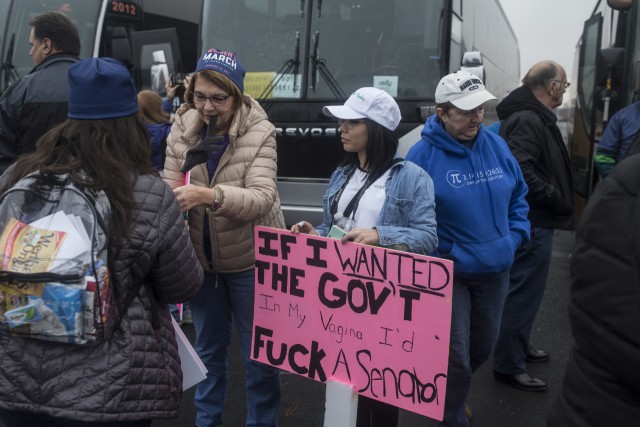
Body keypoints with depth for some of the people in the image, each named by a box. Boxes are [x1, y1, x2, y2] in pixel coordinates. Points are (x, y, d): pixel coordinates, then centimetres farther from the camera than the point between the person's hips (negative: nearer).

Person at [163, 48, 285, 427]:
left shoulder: (259, 132, -17)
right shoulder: (182, 128, -4)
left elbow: (262, 197, -28)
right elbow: (170, 184, -2)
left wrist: (210, 195, -45)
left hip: (251, 259, -4)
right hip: (201, 258, 4)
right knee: (209, 348, 20)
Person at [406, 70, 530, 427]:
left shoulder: (496, 145, 0)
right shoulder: (423, 155, -16)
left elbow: (518, 196, 12)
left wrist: (515, 237, 1)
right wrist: (437, 252, -17)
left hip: (496, 269, 6)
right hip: (447, 273, -5)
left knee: (483, 345, 21)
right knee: (455, 355, 3)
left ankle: (453, 392, 50)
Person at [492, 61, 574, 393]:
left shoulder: (534, 118, 15)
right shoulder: (527, 121, -19)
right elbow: (522, 172, -30)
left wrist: (557, 200, 9)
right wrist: (557, 200, -18)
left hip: (534, 220, 11)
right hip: (533, 223, -11)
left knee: (523, 290, 21)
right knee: (524, 292, -3)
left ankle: (519, 347, 37)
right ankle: (508, 364, 8)